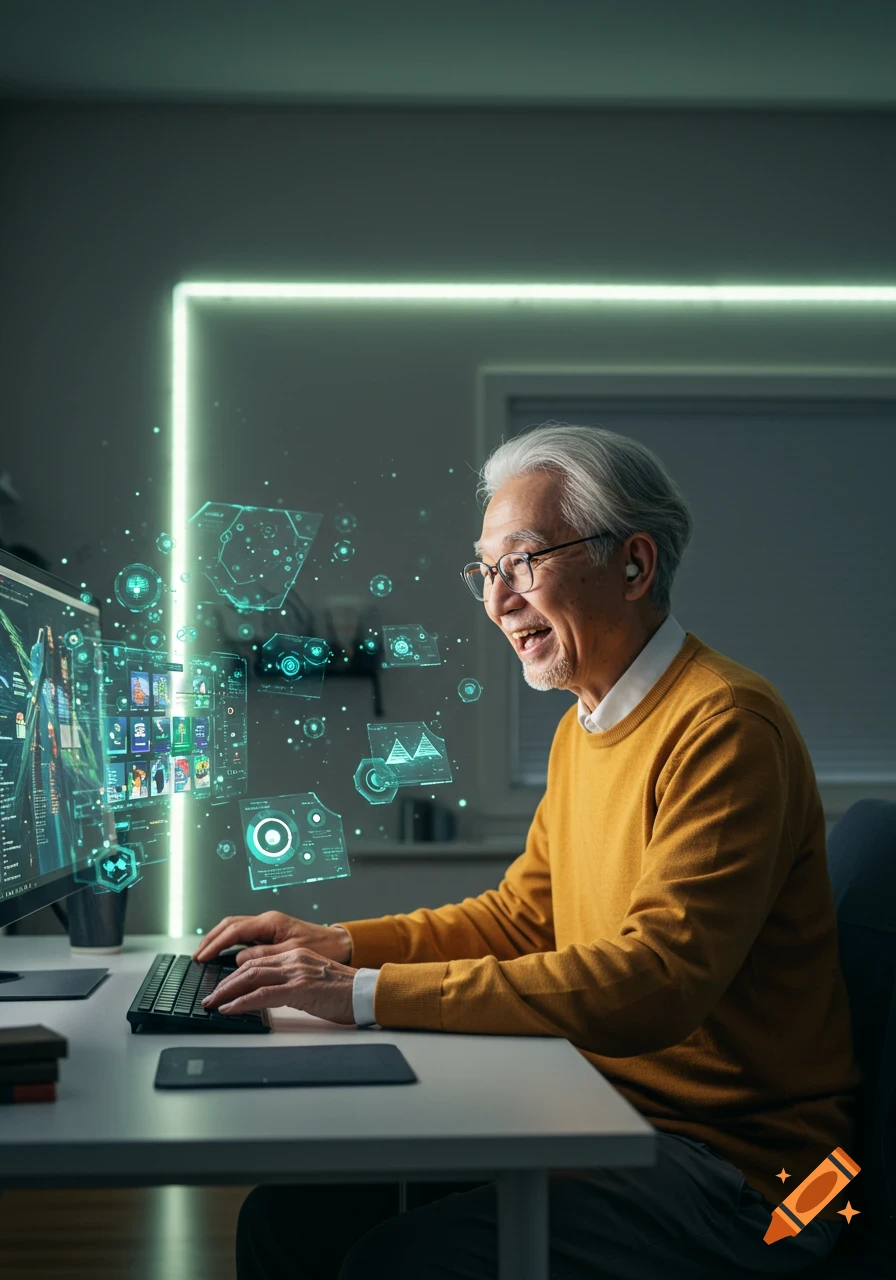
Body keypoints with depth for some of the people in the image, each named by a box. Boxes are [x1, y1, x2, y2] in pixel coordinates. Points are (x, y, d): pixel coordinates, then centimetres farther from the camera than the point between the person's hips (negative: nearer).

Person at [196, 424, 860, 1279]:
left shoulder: (723, 725, -19)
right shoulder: (584, 725, 13)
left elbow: (657, 979, -28)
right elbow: (520, 918, 20)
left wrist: (369, 993, -27)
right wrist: (341, 945, 5)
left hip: (733, 1164, -8)